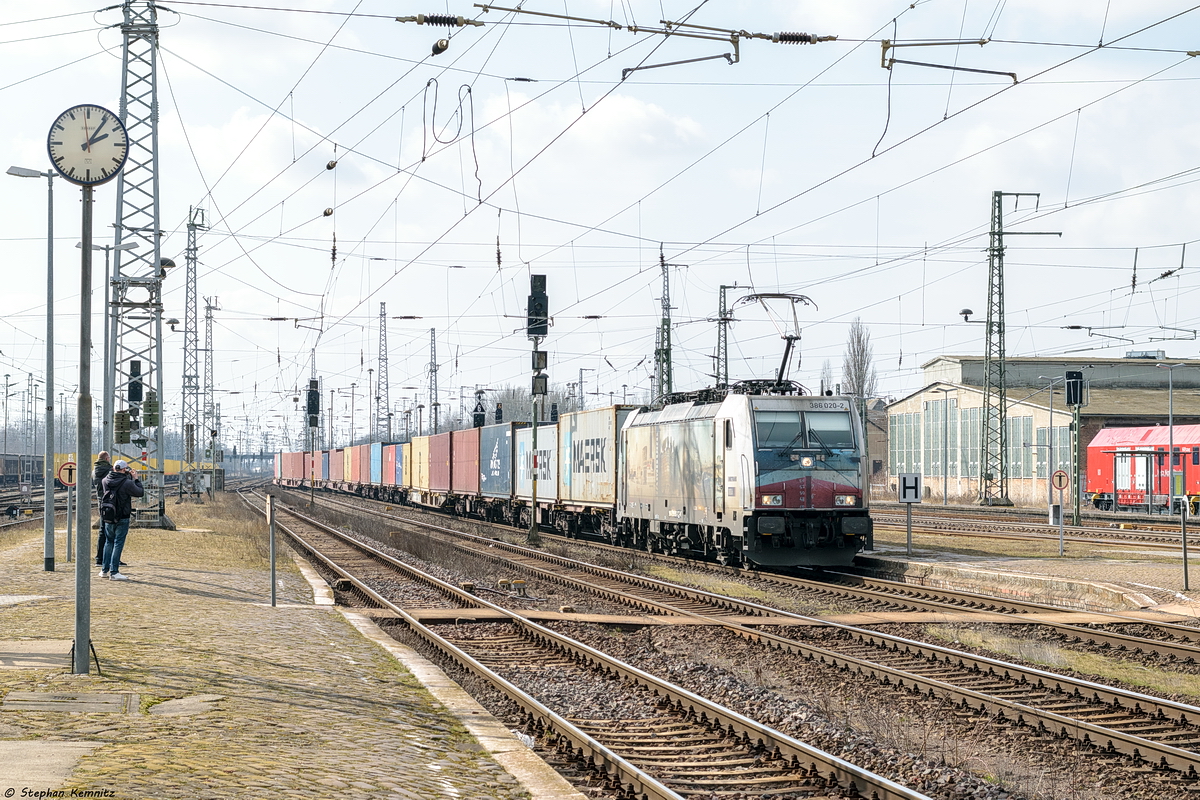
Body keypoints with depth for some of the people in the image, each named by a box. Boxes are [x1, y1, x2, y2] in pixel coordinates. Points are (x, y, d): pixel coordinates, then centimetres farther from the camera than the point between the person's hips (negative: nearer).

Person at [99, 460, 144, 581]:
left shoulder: (106, 481, -3)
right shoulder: (127, 483, -17)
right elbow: (140, 492, -7)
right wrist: (135, 479, 5)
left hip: (108, 517, 5)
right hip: (122, 518, -5)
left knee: (108, 542, 18)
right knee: (118, 544, 0)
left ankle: (105, 570, 21)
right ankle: (114, 572, -2)